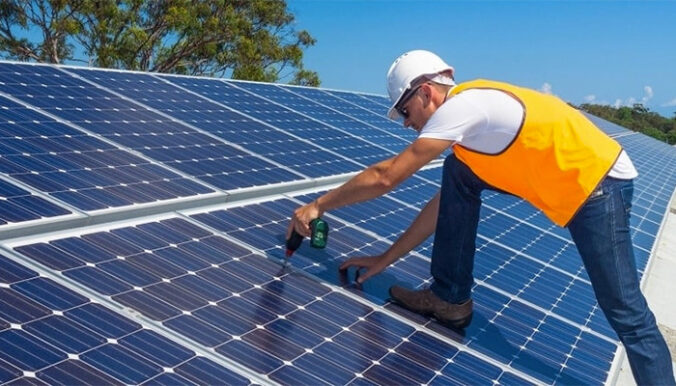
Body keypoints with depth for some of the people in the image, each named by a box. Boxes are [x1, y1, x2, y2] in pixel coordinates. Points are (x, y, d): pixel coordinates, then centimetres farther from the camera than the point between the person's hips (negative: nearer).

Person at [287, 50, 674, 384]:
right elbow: (445, 205, 13)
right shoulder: (469, 114, 11)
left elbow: (384, 177, -20)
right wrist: (385, 259, 14)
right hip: (579, 181, 9)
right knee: (457, 176, 2)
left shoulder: (461, 105, -18)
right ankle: (451, 297, 9)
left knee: (625, 311, -6)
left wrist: (318, 205, -9)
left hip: (600, 183, -9)